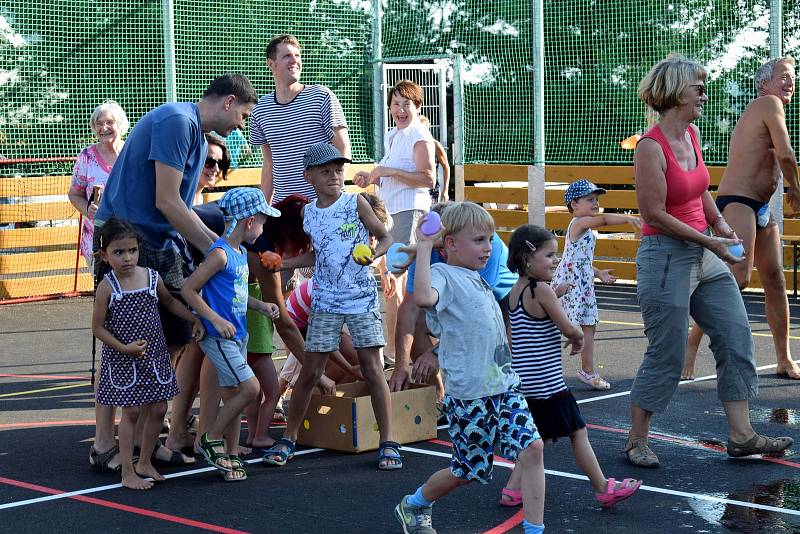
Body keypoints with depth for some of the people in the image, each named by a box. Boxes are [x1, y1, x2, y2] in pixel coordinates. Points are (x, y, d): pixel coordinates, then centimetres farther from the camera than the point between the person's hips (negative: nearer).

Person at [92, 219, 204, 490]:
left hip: (154, 355, 5)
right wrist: (124, 348, -19)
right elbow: (98, 327, -9)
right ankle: (127, 473, 6)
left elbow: (169, 301, 18)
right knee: (131, 412, -3)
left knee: (158, 409, 8)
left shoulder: (152, 277, -2)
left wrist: (194, 319, 11)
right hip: (123, 360, -5)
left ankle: (144, 463, 25)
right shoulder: (107, 287, -14)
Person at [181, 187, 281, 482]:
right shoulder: (220, 254, -17)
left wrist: (260, 305, 10)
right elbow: (188, 290, -18)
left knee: (233, 396, 11)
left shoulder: (241, 252, 12)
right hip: (219, 337, -9)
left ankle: (232, 456, 19)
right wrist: (216, 320, -20)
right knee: (249, 388, -12)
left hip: (237, 335, 9)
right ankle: (210, 439, 3)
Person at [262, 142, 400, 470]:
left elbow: (386, 238, 0)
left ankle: (388, 443, 3)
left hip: (362, 299, -3)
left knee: (372, 369, -4)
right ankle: (288, 439, 14)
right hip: (325, 303, 3)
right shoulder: (308, 213, 6)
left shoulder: (356, 204, -4)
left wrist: (373, 253, -20)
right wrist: (280, 264, 12)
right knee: (310, 372, 3)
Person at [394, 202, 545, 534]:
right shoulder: (444, 275, -11)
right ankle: (413, 506, 34)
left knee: (532, 448, -9)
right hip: (468, 393, -7)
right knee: (467, 471, 7)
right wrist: (424, 247, -33)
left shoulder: (475, 278, 16)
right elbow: (424, 297, -36)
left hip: (504, 385, 7)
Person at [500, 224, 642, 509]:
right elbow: (568, 328, -11)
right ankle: (604, 490, 10)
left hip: (524, 382, 8)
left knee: (538, 437, 16)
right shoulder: (542, 290, -16)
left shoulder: (516, 291, 9)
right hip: (547, 382, -8)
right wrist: (579, 337, 6)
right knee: (578, 432, 2)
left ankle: (513, 489, 10)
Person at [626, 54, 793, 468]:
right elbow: (654, 215, -18)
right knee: (666, 355, -1)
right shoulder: (651, 147, -18)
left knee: (736, 337, 5)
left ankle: (740, 435, 11)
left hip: (706, 260, 9)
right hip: (665, 258, -9)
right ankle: (637, 442, 14)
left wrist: (719, 223, 6)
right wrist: (708, 241, -15)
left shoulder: (692, 134, 7)